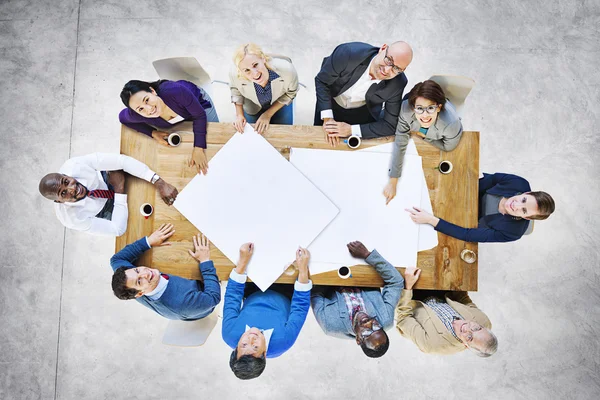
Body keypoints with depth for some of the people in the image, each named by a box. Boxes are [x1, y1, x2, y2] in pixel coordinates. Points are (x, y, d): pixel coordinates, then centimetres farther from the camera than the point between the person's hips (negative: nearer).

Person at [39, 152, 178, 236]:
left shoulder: (74, 165, -38)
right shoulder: (72, 218, -37)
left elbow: (122, 160, -40)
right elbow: (118, 230, -32)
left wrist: (159, 183, -49)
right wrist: (119, 189, -37)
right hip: (106, 210, -2)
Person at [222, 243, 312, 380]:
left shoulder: (230, 334, -40)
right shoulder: (283, 341, -43)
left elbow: (232, 295, -29)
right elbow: (300, 306, -32)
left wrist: (242, 262, -32)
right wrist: (303, 270, -36)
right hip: (283, 300, -1)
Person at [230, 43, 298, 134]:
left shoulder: (287, 70, -41)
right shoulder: (235, 74, -37)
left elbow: (291, 92, -17)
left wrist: (268, 114, -18)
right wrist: (239, 114, -12)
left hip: (280, 103, -1)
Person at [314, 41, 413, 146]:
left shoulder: (398, 83, -30)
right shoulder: (348, 53, -37)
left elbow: (390, 125, -23)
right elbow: (322, 80, -21)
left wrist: (351, 130, -32)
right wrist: (327, 118, -28)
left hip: (364, 114, 0)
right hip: (330, 105, 0)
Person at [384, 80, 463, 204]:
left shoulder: (452, 125, -48)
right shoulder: (406, 110, -46)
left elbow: (447, 147, -23)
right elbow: (400, 145, -37)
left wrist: (424, 136, -25)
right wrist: (393, 182, -36)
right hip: (414, 129, 0)